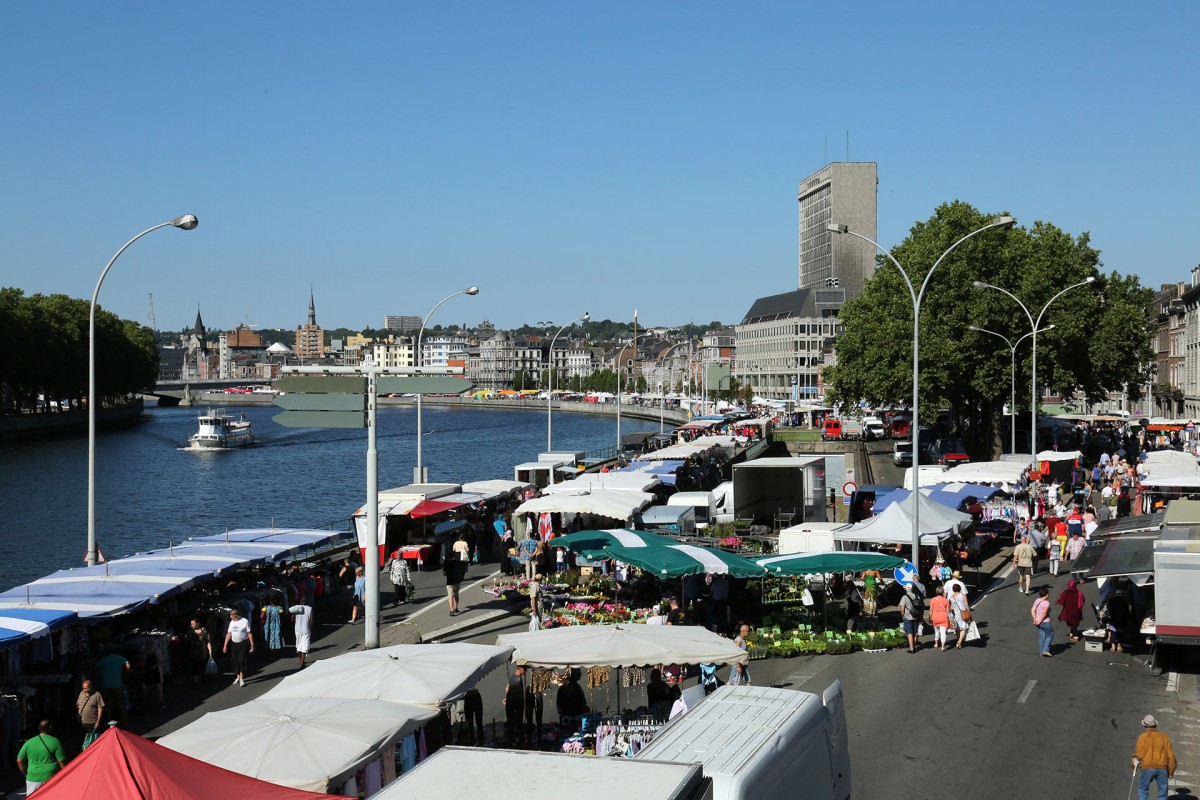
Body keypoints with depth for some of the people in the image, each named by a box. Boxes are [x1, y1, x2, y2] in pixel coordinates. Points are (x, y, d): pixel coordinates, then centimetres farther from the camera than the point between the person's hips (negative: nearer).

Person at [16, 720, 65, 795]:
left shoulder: (29, 742, 4)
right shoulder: (55, 742, -6)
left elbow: (19, 761, 9)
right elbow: (62, 761, -6)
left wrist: (26, 773, 20)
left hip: (33, 778, 2)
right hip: (51, 777, -2)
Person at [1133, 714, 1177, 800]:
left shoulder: (1143, 737, 0)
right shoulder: (1164, 737, 9)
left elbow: (1139, 754, -5)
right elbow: (1170, 755, 5)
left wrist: (1134, 765, 11)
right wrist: (1171, 771, 13)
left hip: (1147, 768, -2)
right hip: (1162, 768, 2)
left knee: (1143, 790, 14)